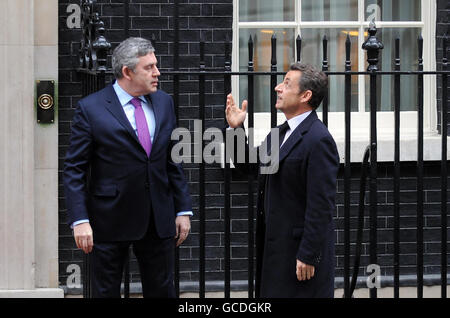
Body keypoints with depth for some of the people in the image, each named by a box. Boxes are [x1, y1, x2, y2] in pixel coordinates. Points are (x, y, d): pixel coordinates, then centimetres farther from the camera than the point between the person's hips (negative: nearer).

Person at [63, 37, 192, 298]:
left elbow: (174, 161, 12)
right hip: (110, 222, -4)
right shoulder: (91, 108, -8)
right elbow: (75, 170, -8)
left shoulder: (164, 103, 7)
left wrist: (183, 209, 8)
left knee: (162, 291, 10)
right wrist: (80, 220, -16)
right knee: (106, 293, 7)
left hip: (158, 220, 4)